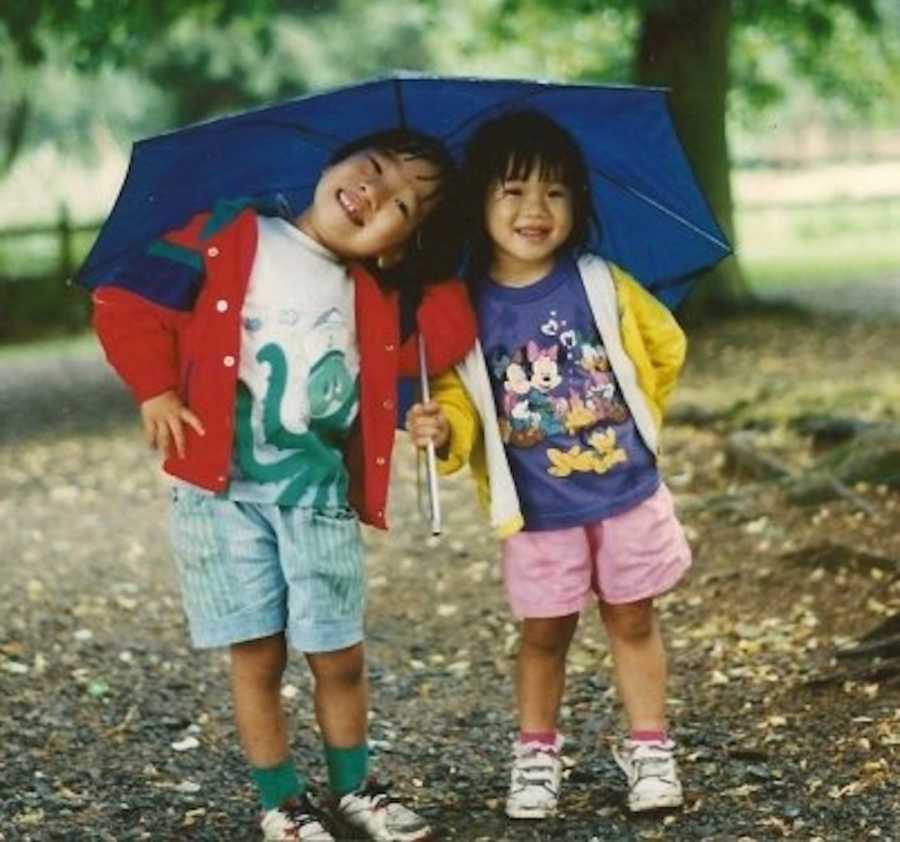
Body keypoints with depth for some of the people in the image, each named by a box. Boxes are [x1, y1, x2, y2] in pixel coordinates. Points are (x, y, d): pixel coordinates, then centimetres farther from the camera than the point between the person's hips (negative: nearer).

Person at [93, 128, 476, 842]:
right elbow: (126, 304, -3)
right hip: (224, 488, -3)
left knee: (339, 655, 7)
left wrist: (439, 278, 0)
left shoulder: (375, 298, 8)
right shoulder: (228, 239, -3)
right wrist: (156, 390, -9)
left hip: (320, 493, 3)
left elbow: (442, 345, 0)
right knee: (257, 654, 3)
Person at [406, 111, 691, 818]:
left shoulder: (602, 285, -6)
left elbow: (664, 347, 9)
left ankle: (650, 747, 23)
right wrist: (444, 427, -23)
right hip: (538, 511, -1)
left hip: (627, 492, 1)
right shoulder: (466, 309, -9)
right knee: (545, 633, 12)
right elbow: (460, 397, -3)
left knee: (633, 622, 12)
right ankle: (537, 753, 28)